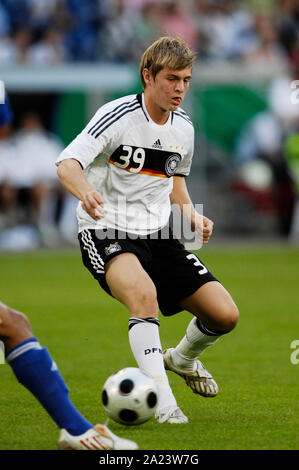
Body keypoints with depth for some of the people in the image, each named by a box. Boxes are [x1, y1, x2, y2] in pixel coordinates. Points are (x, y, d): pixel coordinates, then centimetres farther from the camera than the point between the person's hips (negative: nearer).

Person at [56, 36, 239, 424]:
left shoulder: (183, 128, 6)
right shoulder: (118, 115, -14)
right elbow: (67, 165, -25)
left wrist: (193, 217, 6)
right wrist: (86, 192, -47)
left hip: (157, 233, 6)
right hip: (106, 232, -6)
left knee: (225, 315, -3)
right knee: (144, 293, -38)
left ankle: (182, 359, 31)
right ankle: (162, 402, -31)